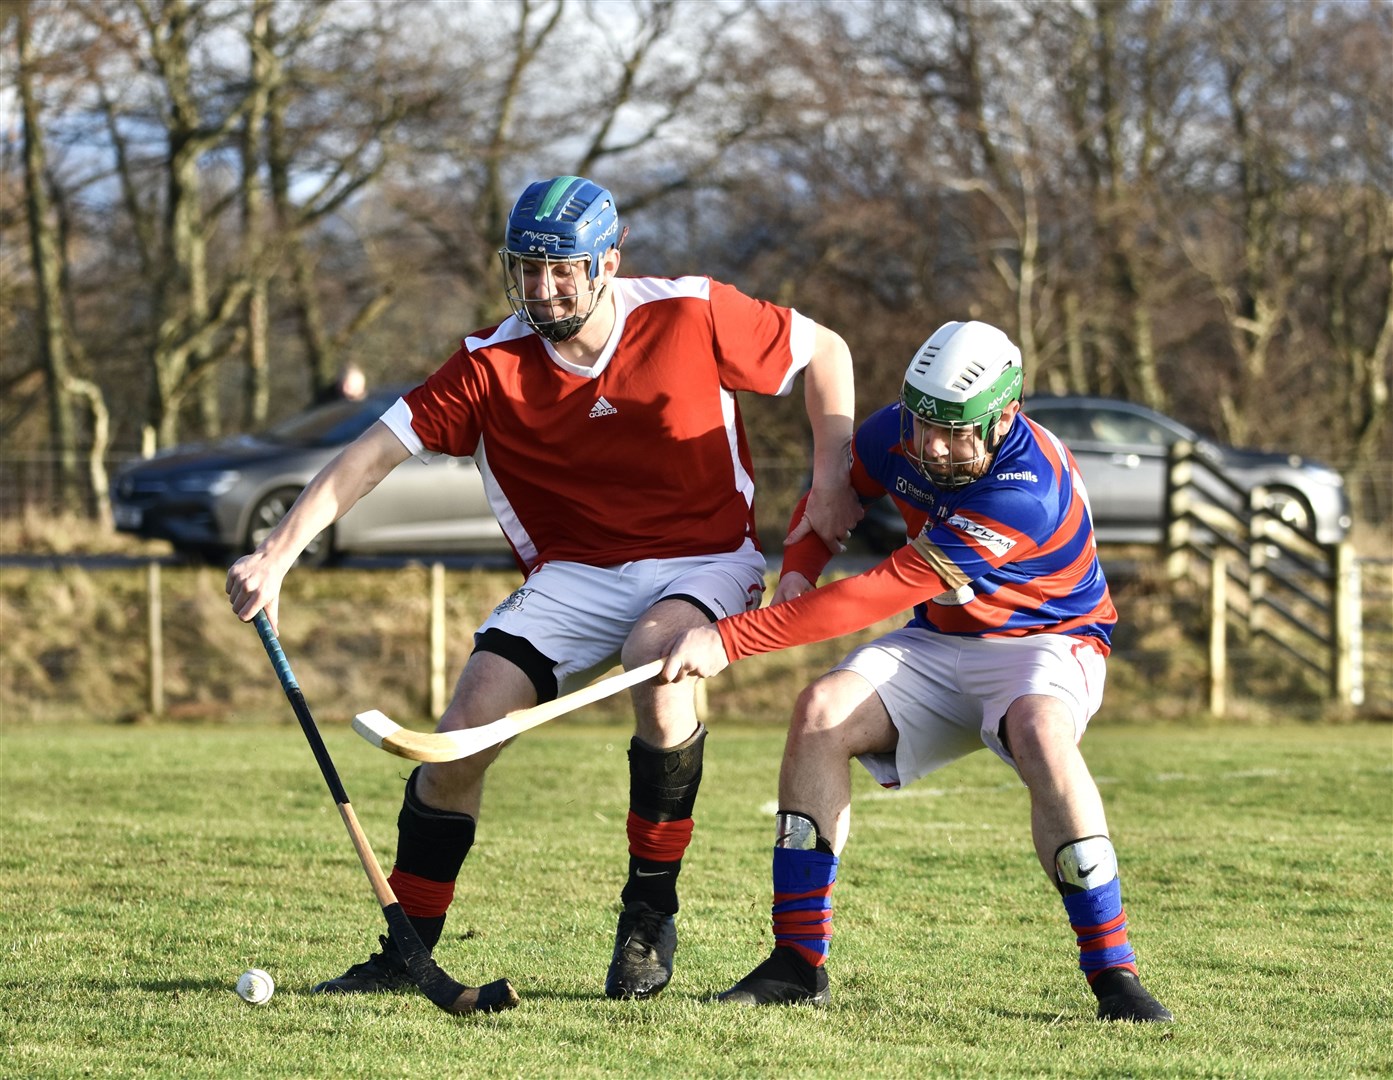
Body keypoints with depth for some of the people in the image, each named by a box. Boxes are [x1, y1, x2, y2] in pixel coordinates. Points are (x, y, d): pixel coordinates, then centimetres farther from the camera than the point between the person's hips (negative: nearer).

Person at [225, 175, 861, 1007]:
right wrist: (277, 556, -22)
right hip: (575, 573, 2)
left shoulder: (693, 316, -13)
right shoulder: (493, 365, -10)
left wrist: (832, 486, -6)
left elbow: (824, 351, 1)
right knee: (465, 732, -14)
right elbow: (375, 453, -11)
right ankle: (406, 951, 5)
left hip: (704, 560, -2)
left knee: (654, 656, -35)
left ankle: (652, 914, -18)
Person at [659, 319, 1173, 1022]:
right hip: (941, 643, 6)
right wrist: (798, 569, -9)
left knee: (1040, 732, -38)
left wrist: (731, 639, -35)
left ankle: (1112, 972, -29)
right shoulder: (899, 434, -11)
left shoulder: (1026, 491, -33)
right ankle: (798, 963, -13)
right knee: (821, 713, -19)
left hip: (1045, 641, -6)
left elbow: (886, 593, -35)